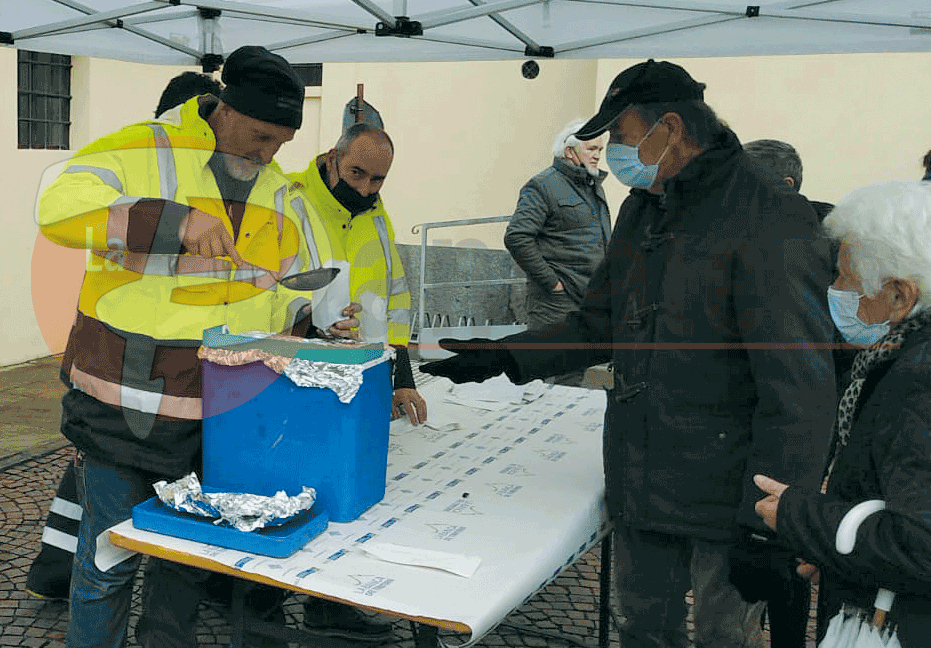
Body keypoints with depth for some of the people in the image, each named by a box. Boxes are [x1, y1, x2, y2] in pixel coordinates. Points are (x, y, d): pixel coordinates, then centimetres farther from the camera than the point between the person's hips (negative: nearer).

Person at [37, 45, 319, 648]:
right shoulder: (139, 152, -8)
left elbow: (292, 293, 18)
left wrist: (308, 324, -3)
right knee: (111, 557, 5)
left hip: (220, 414, 5)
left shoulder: (282, 198, 10)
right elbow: (61, 209, -23)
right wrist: (176, 222, -31)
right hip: (124, 406, -5)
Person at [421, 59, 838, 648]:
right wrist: (505, 356, 7)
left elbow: (798, 393, -19)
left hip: (726, 498, -7)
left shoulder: (773, 223, -17)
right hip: (641, 485, 7)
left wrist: (769, 528, -20)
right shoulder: (643, 210, 9)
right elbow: (599, 326, 18)